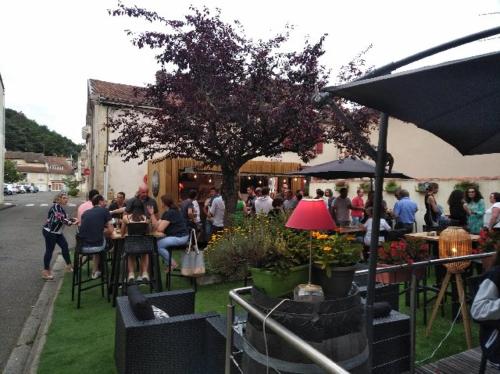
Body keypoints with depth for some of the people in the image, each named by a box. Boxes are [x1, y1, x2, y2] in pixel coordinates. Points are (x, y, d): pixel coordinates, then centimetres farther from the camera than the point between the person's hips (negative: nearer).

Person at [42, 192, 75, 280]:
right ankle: (45, 271, 10)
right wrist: (71, 223, -26)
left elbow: (64, 219, 11)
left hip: (57, 232, 10)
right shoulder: (56, 206, -17)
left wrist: (72, 220, -1)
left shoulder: (61, 207, 12)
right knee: (49, 250, -1)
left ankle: (69, 266, 20)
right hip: (49, 232, -10)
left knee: (65, 246, 10)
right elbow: (60, 218, -27)